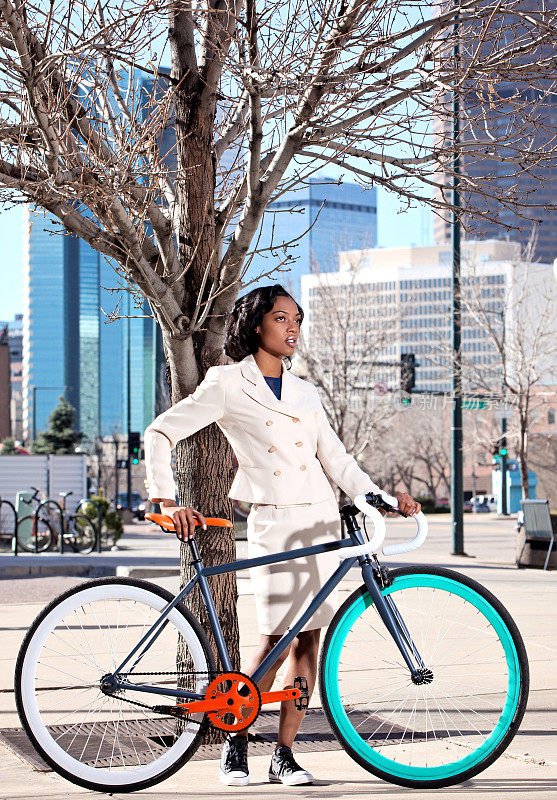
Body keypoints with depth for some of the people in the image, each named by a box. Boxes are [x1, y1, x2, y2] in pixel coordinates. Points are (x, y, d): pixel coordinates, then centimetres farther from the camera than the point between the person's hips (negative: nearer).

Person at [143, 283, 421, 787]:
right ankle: (235, 747, 5)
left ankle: (284, 755, 7)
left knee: (309, 637, 1)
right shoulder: (228, 385, 1)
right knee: (277, 638, -12)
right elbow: (160, 435, -3)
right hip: (274, 522, -5)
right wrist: (167, 502, -13)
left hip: (322, 519, 5)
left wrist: (381, 497, 0)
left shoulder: (305, 393, 17)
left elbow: (336, 458, 14)